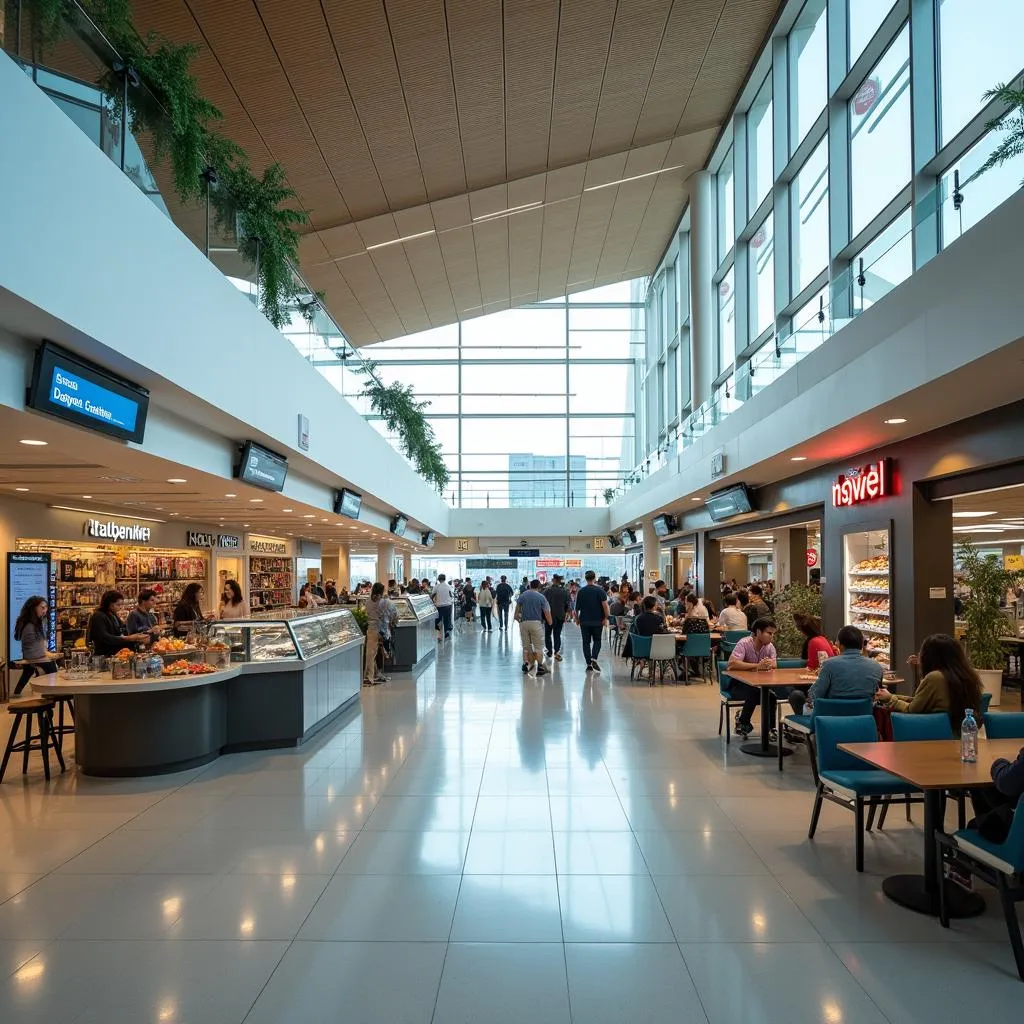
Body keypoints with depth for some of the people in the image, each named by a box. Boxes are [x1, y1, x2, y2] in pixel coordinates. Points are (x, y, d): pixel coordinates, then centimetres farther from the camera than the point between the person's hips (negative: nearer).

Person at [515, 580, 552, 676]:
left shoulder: (522, 595, 5)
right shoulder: (541, 597, -1)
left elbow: (517, 609, 4)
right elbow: (546, 612, -3)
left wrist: (518, 619, 17)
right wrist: (550, 623, 9)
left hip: (524, 622, 2)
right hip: (536, 622, -2)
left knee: (526, 646, 14)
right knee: (538, 646, 4)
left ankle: (526, 663, 3)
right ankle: (539, 667, 0)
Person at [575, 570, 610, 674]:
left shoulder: (581, 591, 0)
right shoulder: (599, 590, -6)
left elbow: (577, 607, 5)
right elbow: (605, 605, -15)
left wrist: (577, 618, 18)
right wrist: (606, 618, -6)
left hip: (584, 621, 1)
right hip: (597, 621, -1)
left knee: (586, 642, 7)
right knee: (597, 641, 12)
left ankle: (589, 664, 5)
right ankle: (594, 659, -9)